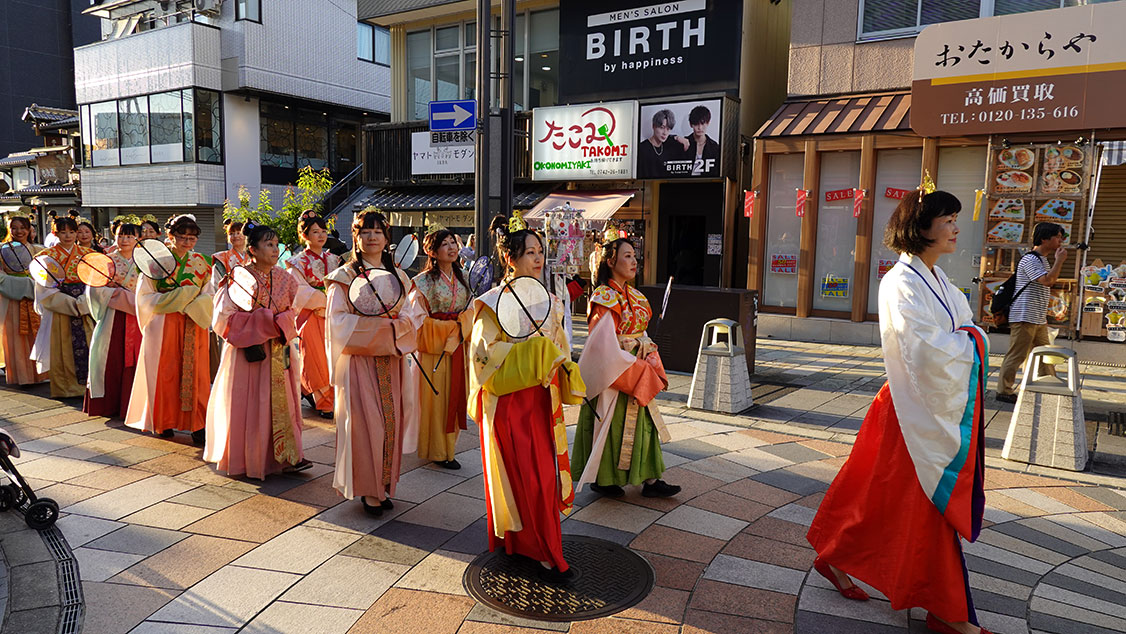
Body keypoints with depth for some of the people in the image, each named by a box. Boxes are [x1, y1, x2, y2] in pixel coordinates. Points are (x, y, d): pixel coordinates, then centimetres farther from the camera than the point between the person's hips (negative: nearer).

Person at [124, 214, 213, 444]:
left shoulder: (201, 263, 9)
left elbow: (208, 297, 8)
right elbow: (146, 297, -3)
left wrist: (191, 304, -12)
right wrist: (181, 296, -11)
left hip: (193, 327, 2)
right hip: (163, 326, -2)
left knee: (195, 373, 0)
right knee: (165, 372, 2)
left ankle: (197, 425, 4)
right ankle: (164, 421, 17)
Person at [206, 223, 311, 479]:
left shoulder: (285, 278, 7)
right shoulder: (238, 278, -6)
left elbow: (294, 312, 11)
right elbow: (224, 319, -10)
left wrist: (279, 323, -11)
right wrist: (264, 321, -16)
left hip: (279, 350, 4)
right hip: (248, 351, -4)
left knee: (282, 402, 5)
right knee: (248, 405, 1)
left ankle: (286, 456, 11)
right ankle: (245, 458, 14)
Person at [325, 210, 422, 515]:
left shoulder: (398, 276, 13)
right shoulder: (345, 276, 1)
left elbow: (410, 319, 10)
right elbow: (338, 320, -8)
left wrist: (396, 320, -12)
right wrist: (380, 322, -15)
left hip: (389, 358, 4)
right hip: (358, 358, -4)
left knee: (391, 420, 3)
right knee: (365, 421, -7)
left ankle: (384, 485, 15)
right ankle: (368, 489, 5)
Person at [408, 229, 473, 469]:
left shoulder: (461, 277, 10)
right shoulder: (424, 281, -7)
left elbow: (468, 312, 11)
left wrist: (459, 329, -6)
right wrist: (452, 326, -12)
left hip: (458, 347, 5)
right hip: (434, 347, -5)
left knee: (456, 395, 7)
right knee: (436, 397, 1)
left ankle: (448, 444, 21)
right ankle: (438, 451, 13)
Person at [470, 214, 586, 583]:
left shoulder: (549, 300, 10)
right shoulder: (493, 302, -8)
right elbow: (485, 352, -15)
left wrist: (563, 367, -1)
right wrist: (531, 349, -19)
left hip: (543, 398, 6)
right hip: (510, 400, -6)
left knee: (545, 473, 8)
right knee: (525, 477, -2)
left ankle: (527, 542, 24)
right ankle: (548, 555, 7)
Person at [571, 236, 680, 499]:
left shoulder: (635, 297, 10)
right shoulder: (604, 297, -15)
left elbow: (642, 337, 14)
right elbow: (606, 344, -19)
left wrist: (651, 363, -2)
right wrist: (639, 368, -16)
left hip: (635, 373, 8)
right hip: (612, 374, -8)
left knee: (642, 422, 10)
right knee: (611, 425, 3)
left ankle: (650, 480, 18)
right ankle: (602, 479, 19)